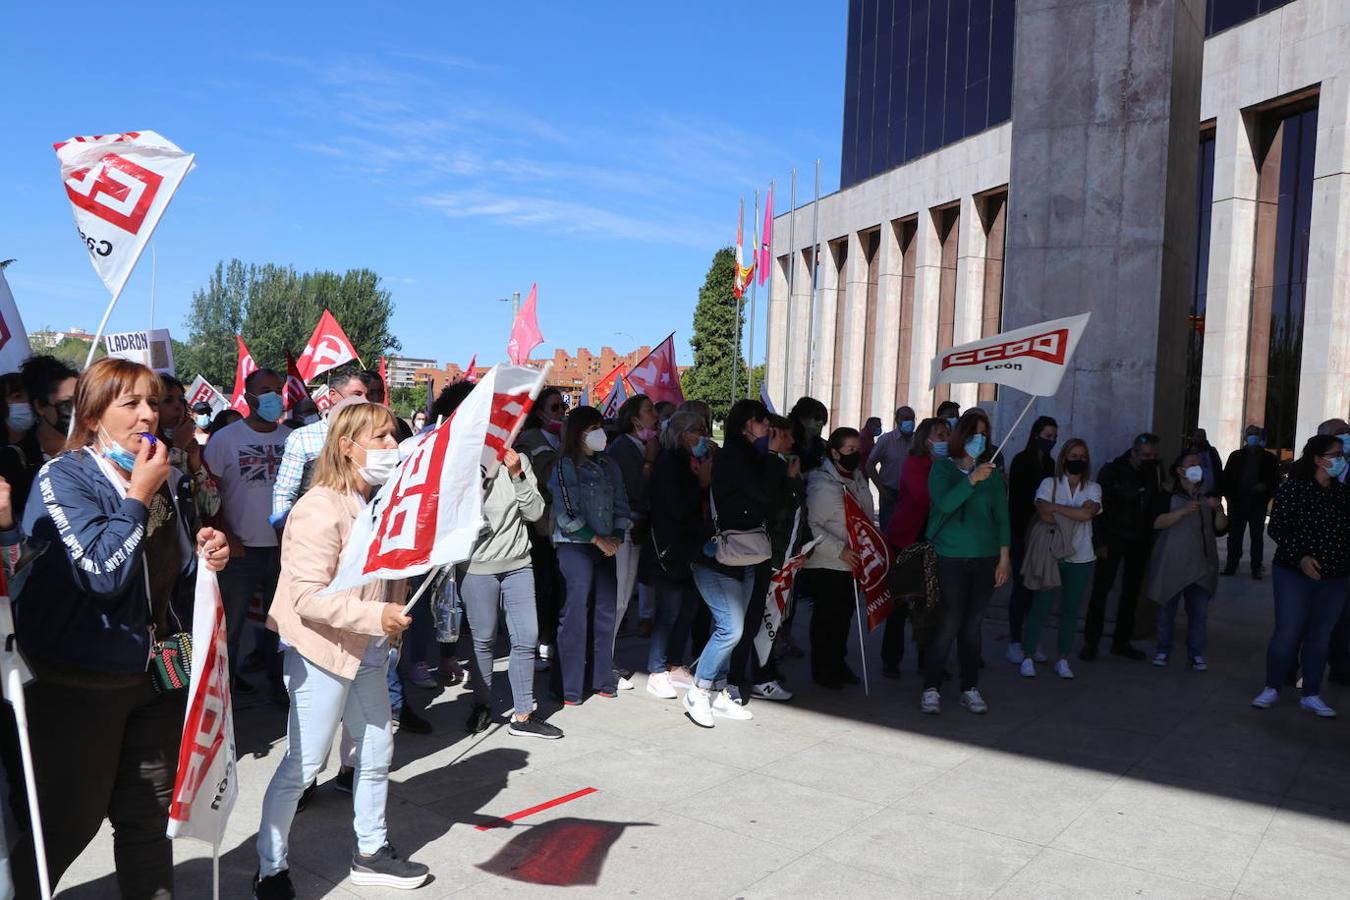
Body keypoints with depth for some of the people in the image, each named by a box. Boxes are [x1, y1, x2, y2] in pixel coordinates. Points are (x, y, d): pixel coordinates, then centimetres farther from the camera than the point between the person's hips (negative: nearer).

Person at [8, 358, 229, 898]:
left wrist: (207, 558, -3)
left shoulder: (169, 480, 7)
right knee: (66, 821, 8)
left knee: (149, 818, 16)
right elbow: (102, 573, -24)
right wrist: (138, 495, -19)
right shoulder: (63, 477, -12)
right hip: (80, 680, -5)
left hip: (159, 672, 6)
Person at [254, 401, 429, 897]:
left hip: (368, 653, 8)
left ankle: (371, 851, 33)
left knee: (376, 752, 16)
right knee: (303, 763, 1)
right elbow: (308, 597, -24)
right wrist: (376, 616, -29)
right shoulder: (320, 508, -20)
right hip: (323, 652, -8)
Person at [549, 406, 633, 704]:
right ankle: (570, 687, 2)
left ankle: (601, 679, 19)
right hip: (575, 546, -6)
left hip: (605, 547, 6)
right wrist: (597, 539, -10)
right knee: (576, 614, -5)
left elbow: (621, 505, 15)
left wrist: (617, 535, -1)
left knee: (606, 613, 7)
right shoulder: (565, 466, -5)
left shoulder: (608, 466, 13)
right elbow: (567, 515, -10)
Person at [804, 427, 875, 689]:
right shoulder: (823, 485, -20)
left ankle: (838, 662, 35)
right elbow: (811, 526, -24)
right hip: (827, 566, -8)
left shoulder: (857, 478, 7)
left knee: (844, 615, 19)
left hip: (851, 563, 8)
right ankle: (822, 670, 20)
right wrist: (839, 550, -25)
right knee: (826, 618, 5)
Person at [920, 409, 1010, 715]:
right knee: (952, 621, -5)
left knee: (973, 623, 6)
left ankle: (970, 689, 17)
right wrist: (972, 480, -25)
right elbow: (945, 503, -14)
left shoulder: (992, 472, 9)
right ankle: (931, 688, 6)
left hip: (986, 557, 3)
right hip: (952, 556, -3)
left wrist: (1004, 557, 4)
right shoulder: (943, 467, 2)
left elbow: (1001, 514, 9)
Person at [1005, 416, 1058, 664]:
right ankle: (1015, 642, 5)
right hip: (1023, 533, -5)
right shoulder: (1022, 460, -5)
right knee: (1022, 586, -2)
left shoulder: (1050, 463, 11)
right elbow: (1017, 498, -8)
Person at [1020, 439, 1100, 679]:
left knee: (1070, 610, 9)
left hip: (1081, 559, 3)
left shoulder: (1093, 488, 7)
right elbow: (1044, 515, -17)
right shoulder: (1049, 484, 0)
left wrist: (1056, 507, -12)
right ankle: (1028, 657, 9)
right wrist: (1075, 516, -9)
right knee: (1042, 607, -2)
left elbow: (1087, 513, -13)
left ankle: (1063, 660, 19)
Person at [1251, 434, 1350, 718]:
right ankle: (1271, 689, 16)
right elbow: (1277, 528, -12)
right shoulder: (1294, 488, -9)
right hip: (1295, 574, -5)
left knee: (1320, 636, 11)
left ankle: (1311, 695, 23)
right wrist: (1300, 556, -22)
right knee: (1288, 633, 0)